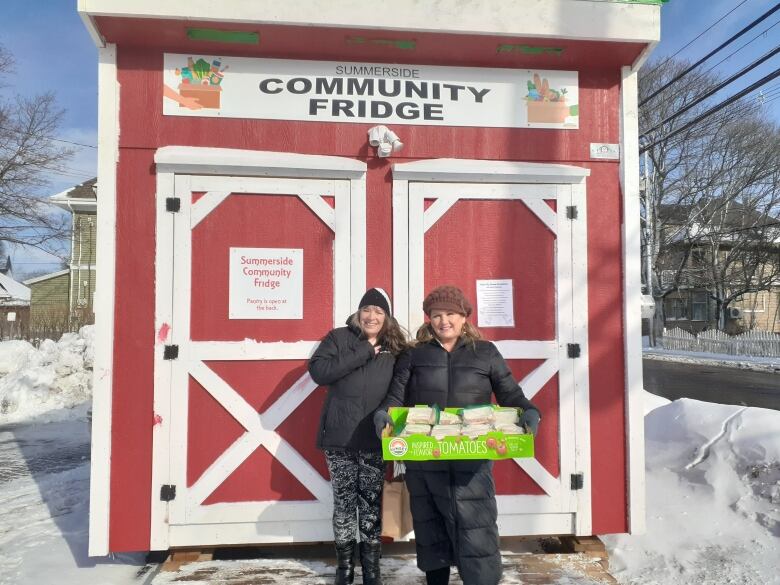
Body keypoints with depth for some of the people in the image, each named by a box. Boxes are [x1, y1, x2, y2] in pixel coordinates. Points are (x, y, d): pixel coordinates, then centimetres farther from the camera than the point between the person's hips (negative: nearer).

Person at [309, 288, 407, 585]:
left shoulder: (396, 348, 4)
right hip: (339, 437, -1)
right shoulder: (339, 338, 0)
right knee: (344, 502, 9)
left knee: (372, 504, 9)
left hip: (375, 440, 1)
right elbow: (318, 371, -15)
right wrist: (364, 352, -16)